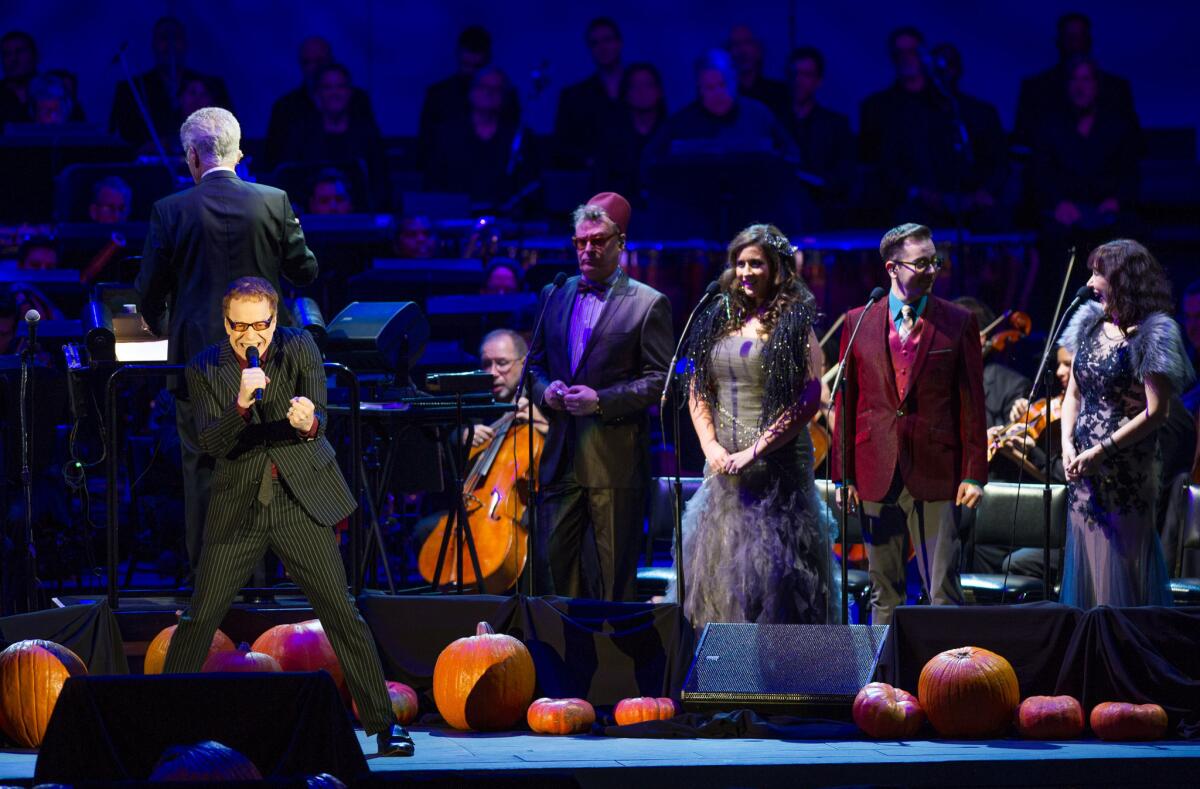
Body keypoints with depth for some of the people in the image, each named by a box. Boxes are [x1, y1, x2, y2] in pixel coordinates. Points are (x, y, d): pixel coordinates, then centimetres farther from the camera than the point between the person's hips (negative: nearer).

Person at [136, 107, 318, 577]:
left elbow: (150, 292, -2)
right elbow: (305, 271, 3)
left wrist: (161, 328, 19)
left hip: (197, 357, -1)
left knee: (202, 467, 7)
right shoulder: (274, 203, -5)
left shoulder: (171, 212, -8)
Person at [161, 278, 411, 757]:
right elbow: (210, 443, -12)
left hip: (302, 501, -1)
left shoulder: (298, 348, -4)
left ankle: (382, 723, 0)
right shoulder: (205, 369, -2)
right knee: (200, 618, 1)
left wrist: (309, 423, -41)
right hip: (238, 508, 1)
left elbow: (319, 416, -16)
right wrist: (241, 406, -31)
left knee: (340, 611, -5)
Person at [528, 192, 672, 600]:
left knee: (614, 569, -1)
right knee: (553, 560, 4)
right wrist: (545, 391, -2)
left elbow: (660, 380, -6)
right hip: (561, 454, 5)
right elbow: (535, 363, 21)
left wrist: (602, 400, -16)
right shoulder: (554, 295, 14)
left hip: (615, 456, -5)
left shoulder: (648, 304, -2)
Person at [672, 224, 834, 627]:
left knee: (773, 570, -7)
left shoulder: (794, 325, -3)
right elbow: (698, 393, 14)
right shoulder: (719, 320, 12)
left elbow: (809, 400, -11)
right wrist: (711, 445, -2)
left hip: (778, 463, -5)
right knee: (721, 565, 5)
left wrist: (756, 450, -15)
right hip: (724, 468, 5)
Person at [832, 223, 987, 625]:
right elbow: (845, 403, 9)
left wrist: (974, 474, -4)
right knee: (884, 594, 9)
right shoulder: (858, 323, 7)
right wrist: (843, 475, 5)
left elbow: (972, 403, 2)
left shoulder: (959, 323, 3)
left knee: (943, 592, -4)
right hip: (876, 476, 2)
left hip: (935, 476, -2)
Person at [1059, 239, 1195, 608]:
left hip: (1127, 476, -7)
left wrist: (1102, 451, -18)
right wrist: (1068, 442, -2)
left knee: (1120, 568, -4)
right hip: (1082, 468, 7)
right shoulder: (1091, 324, 9)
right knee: (1084, 566, 9)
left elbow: (1155, 412, -15)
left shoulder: (1151, 335, -11)